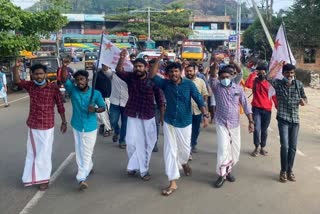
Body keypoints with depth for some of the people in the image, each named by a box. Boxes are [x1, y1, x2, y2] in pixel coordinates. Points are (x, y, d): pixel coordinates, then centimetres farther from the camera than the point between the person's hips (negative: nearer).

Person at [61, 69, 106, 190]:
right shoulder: (72, 90, -5)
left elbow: (103, 107, -2)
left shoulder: (95, 93, -9)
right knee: (79, 152, 14)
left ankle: (82, 178, 1)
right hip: (77, 126, 3)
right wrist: (65, 65, -29)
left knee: (86, 152, -2)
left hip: (90, 127, -2)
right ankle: (89, 168, 37)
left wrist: (95, 110, -21)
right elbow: (64, 79, -20)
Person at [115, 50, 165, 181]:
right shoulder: (130, 77, -2)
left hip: (148, 116, -1)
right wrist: (122, 58, -34)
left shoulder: (152, 80, -8)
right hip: (133, 116, 1)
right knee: (132, 142, -2)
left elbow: (159, 98, -4)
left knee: (147, 143, 8)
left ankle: (143, 169, 23)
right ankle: (134, 166, 22)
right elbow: (119, 71, -19)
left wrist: (162, 114, -6)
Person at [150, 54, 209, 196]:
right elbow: (152, 76, -19)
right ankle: (173, 182, 8)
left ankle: (184, 163, 52)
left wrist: (205, 115, -26)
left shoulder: (189, 84, -10)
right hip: (169, 122, 1)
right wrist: (159, 59, -23)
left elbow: (199, 100, -14)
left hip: (185, 122, 0)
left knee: (185, 149, 15)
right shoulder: (165, 83, -6)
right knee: (170, 151, 0)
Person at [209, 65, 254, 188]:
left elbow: (246, 105, 1)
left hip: (235, 124, 3)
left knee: (235, 150, 10)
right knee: (223, 149, -12)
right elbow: (212, 77, -25)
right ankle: (221, 175, 1)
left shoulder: (238, 88, -1)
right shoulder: (216, 86, -5)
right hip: (221, 123, -3)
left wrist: (251, 121, -4)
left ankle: (228, 170, 31)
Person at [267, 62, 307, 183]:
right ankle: (283, 171, 8)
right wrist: (278, 65, -13)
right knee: (285, 146, -9)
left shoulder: (299, 84, 4)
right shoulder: (278, 83, -2)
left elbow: (305, 99, 10)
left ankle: (290, 170, 24)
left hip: (295, 120, 3)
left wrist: (303, 102, -15)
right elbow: (269, 77, -22)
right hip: (283, 119, -3)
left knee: (293, 147, 8)